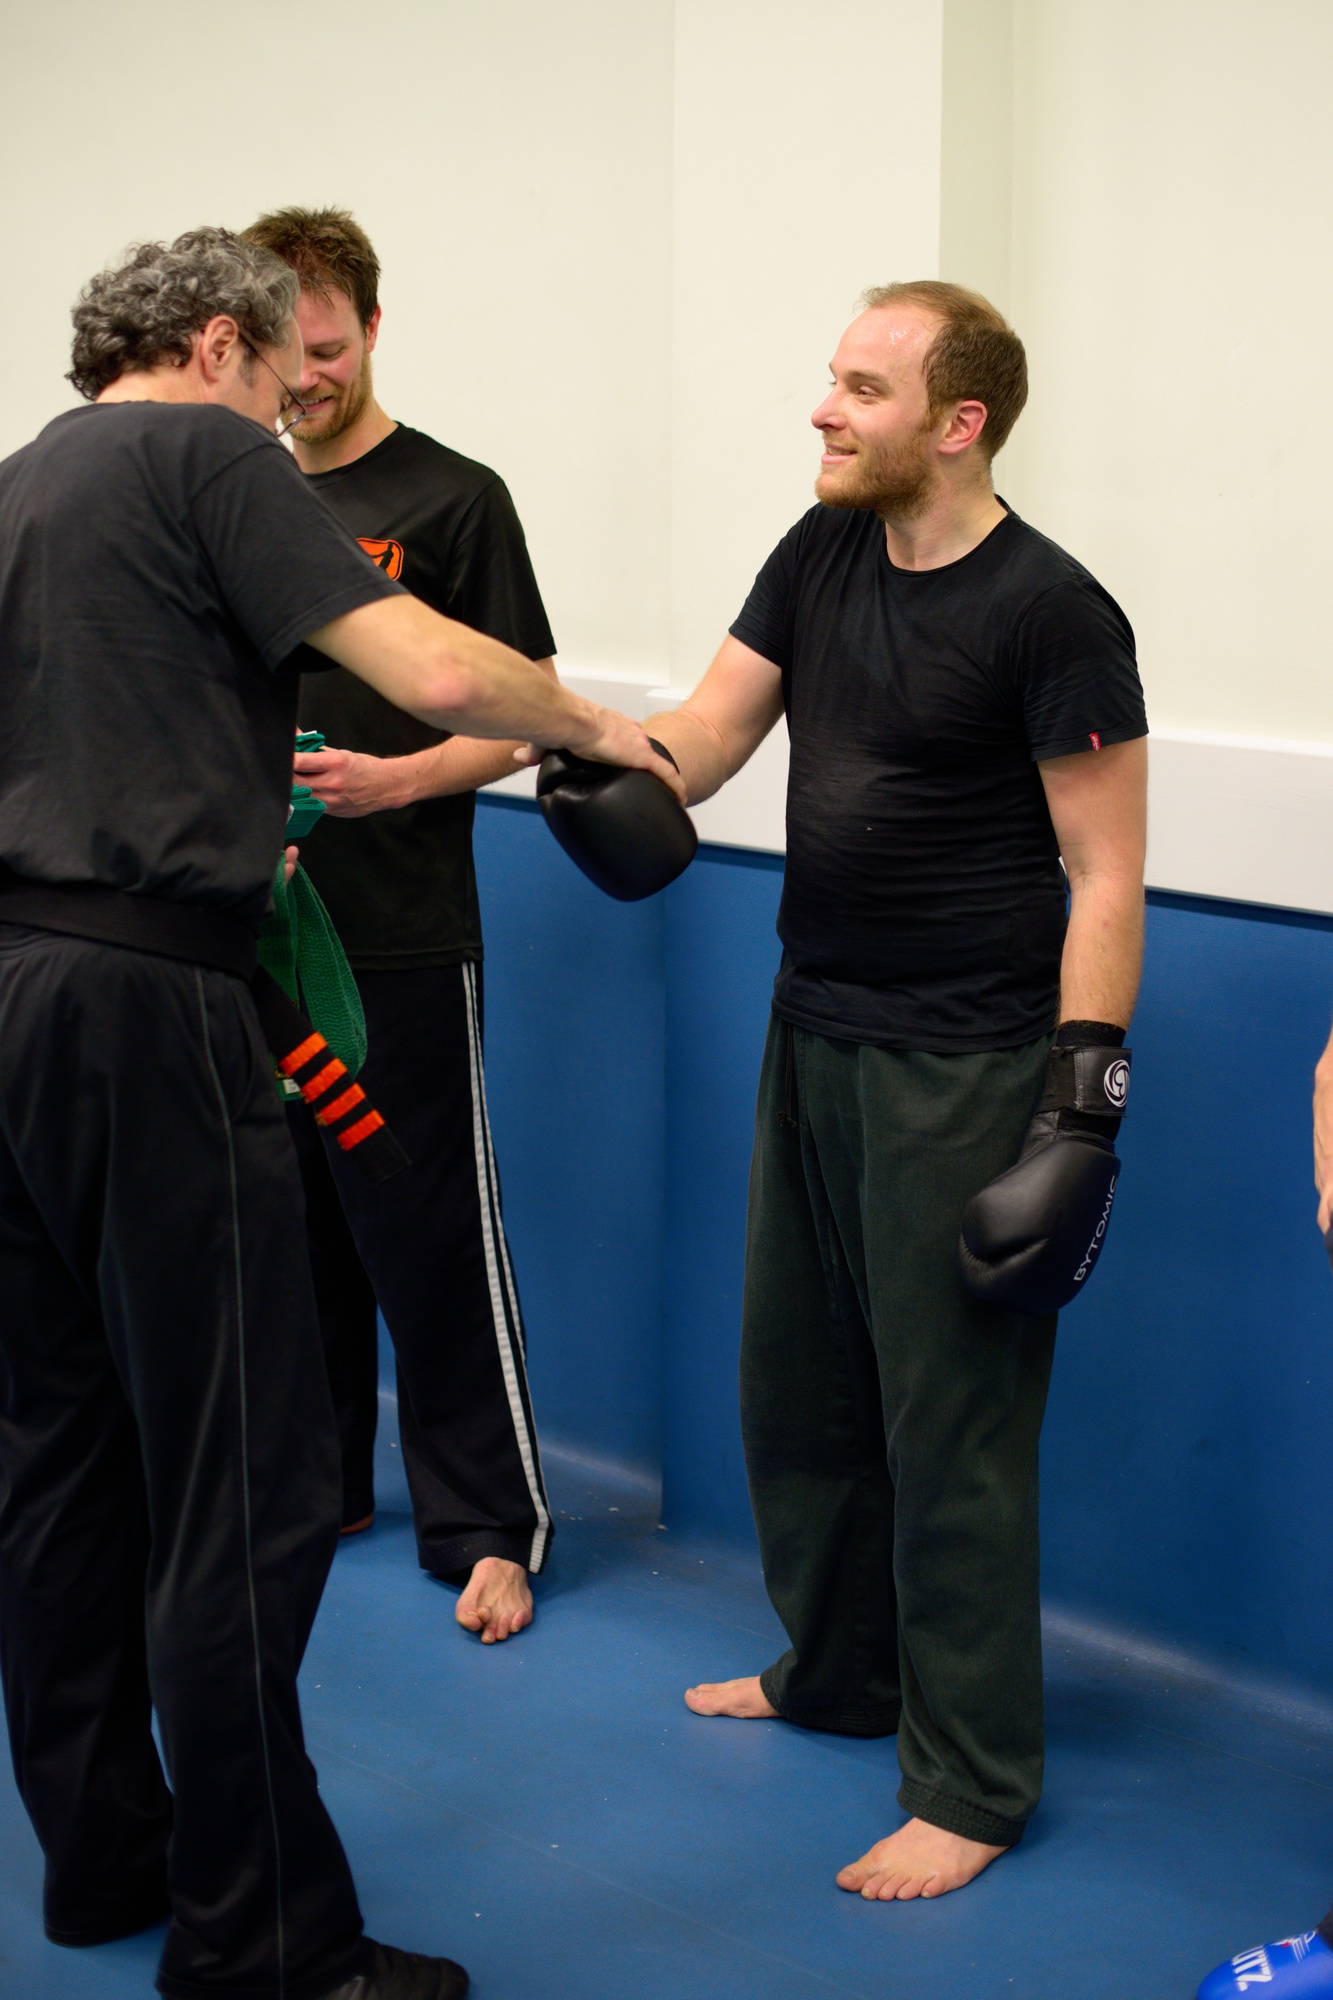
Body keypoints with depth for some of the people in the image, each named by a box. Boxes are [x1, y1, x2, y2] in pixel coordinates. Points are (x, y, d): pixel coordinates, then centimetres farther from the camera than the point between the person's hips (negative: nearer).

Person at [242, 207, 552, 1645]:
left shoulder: (452, 500, -4)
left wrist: (397, 780, -20)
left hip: (403, 943, -5)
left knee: (432, 1240, -2)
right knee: (295, 1227, 13)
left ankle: (490, 1528, 7)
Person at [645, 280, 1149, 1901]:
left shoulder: (1048, 612, -15)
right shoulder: (821, 555, 6)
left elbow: (1104, 873, -14)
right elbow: (704, 736, 4)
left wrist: (1082, 1099, -19)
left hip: (962, 1066, -8)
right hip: (815, 1035, 8)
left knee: (951, 1424, -1)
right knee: (798, 1382, 18)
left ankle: (971, 1788, 11)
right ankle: (836, 1673, 38)